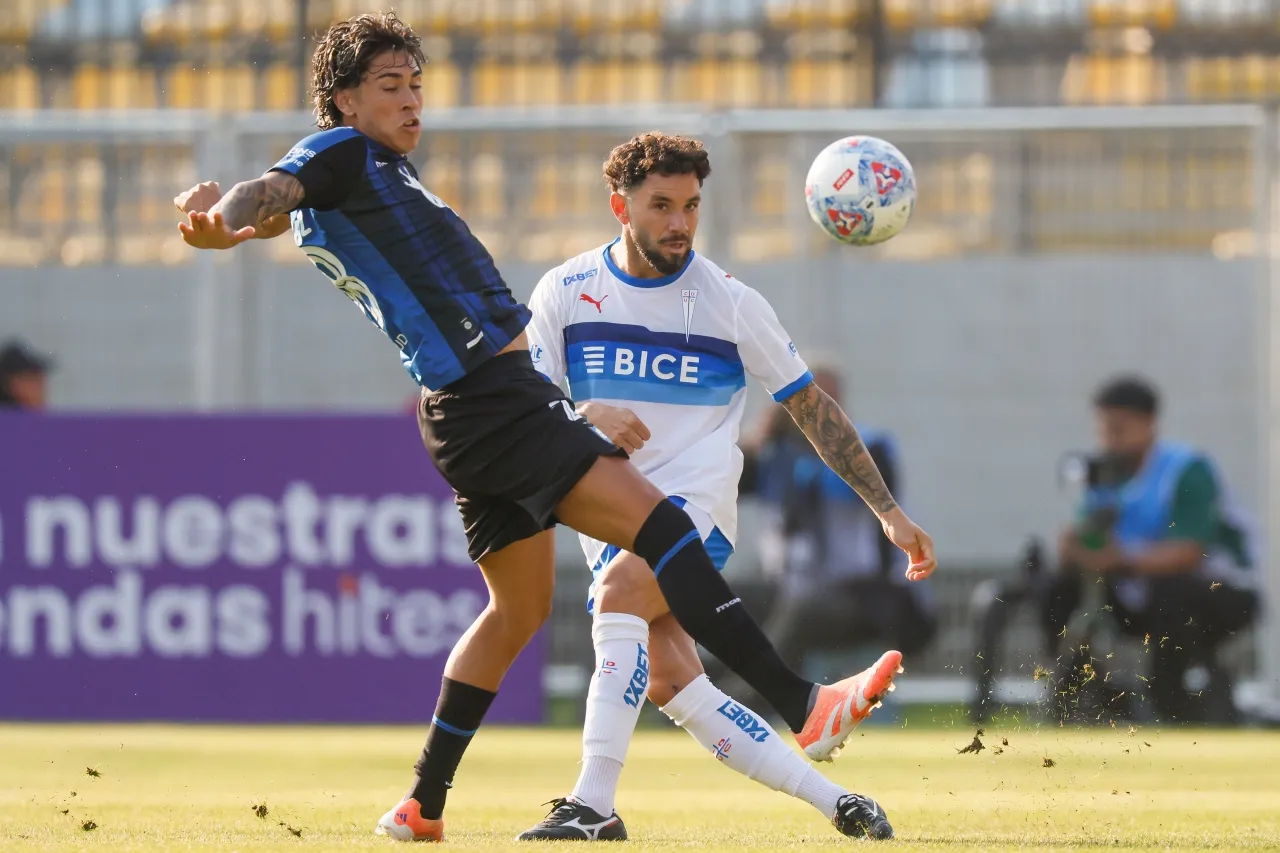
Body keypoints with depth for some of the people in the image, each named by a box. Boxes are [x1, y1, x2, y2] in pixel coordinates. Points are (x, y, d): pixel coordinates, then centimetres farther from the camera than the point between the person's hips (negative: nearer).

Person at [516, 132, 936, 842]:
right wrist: (585, 416, -22)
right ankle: (834, 802, -2)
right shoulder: (564, 292, 3)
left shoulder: (730, 302, 0)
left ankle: (594, 802, -38)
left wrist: (888, 510, 5)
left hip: (696, 503, -3)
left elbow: (810, 406, 7)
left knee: (618, 588, -32)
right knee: (670, 685, -13)